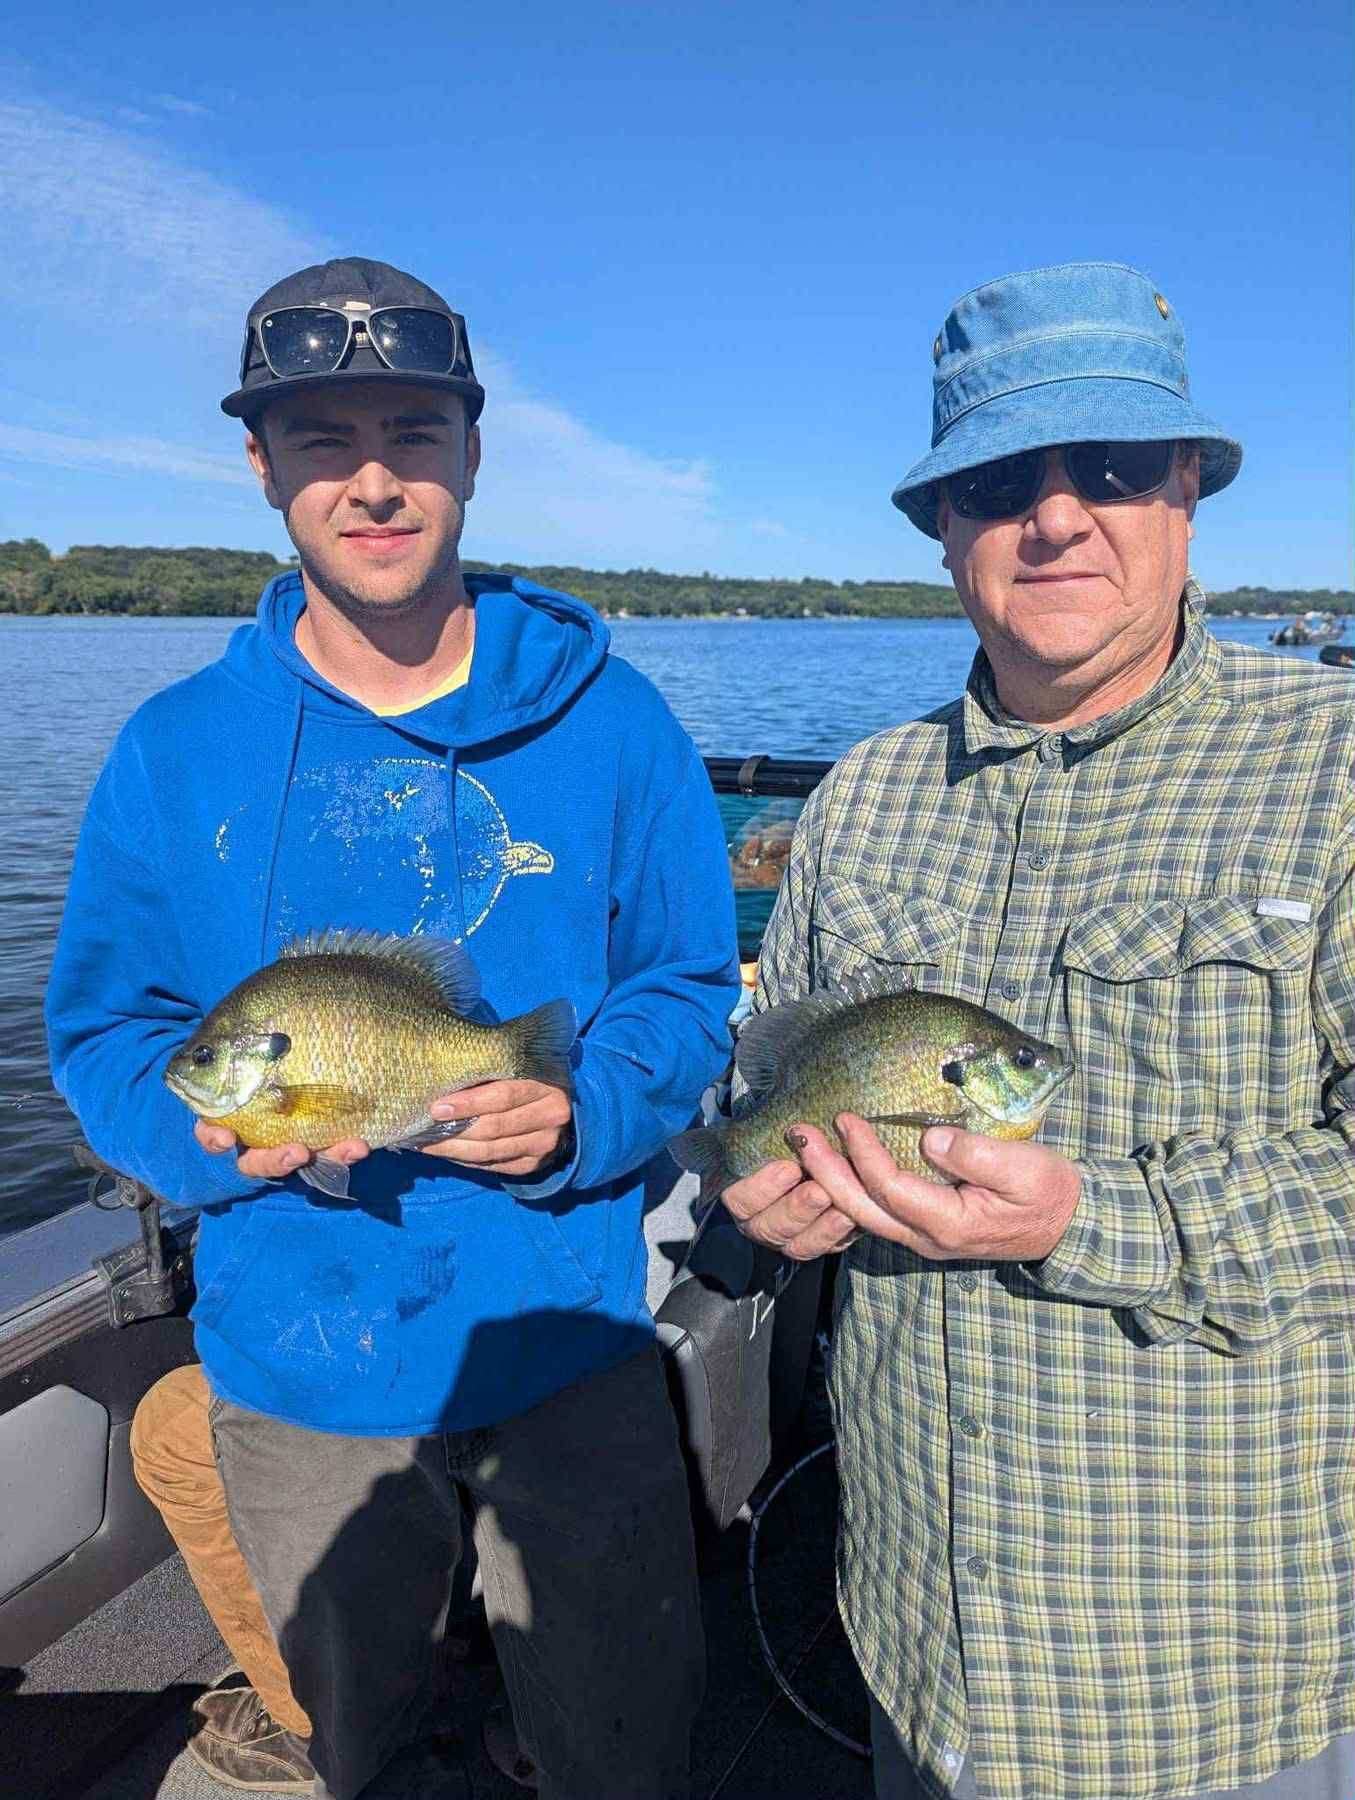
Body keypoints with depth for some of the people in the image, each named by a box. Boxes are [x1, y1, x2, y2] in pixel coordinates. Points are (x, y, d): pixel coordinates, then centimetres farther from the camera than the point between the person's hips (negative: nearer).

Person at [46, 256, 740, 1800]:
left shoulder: (608, 723, -8)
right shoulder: (175, 751, -5)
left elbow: (690, 991, -4)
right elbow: (100, 1030, 0)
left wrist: (583, 1113, -23)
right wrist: (206, 1131, -21)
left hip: (566, 1344, -1)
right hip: (293, 1367, 2)